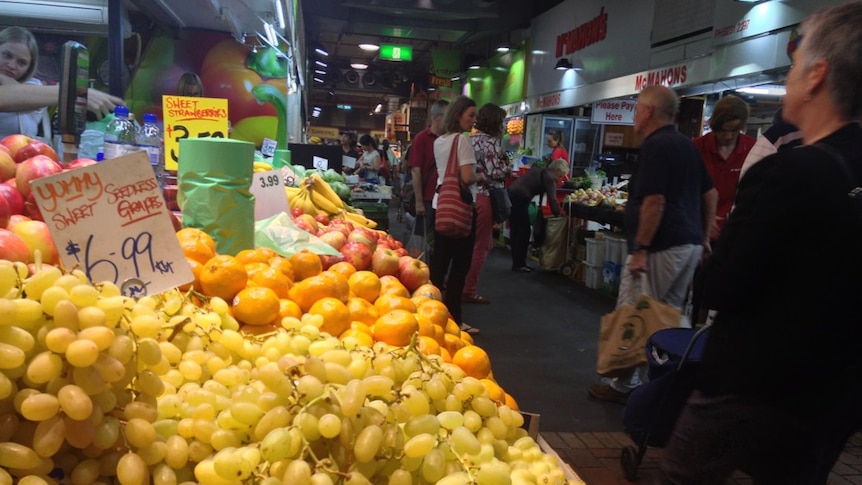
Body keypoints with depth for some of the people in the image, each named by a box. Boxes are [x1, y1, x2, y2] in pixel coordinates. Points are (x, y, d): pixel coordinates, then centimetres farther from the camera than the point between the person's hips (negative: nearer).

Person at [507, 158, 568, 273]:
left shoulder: (539, 171, 23)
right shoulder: (549, 177, -4)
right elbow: (552, 198, -11)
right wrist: (557, 214, -4)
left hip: (511, 195, 9)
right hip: (519, 199, -9)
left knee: (515, 230, 13)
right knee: (524, 231, 0)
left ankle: (517, 263, 21)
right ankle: (519, 264, 5)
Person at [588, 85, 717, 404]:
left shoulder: (655, 146, -13)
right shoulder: (686, 145, 16)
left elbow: (654, 201, -21)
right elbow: (711, 194, 18)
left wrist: (640, 249, -18)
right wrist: (703, 237, 22)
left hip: (660, 247, -10)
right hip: (689, 244, 10)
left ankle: (625, 384, 9)